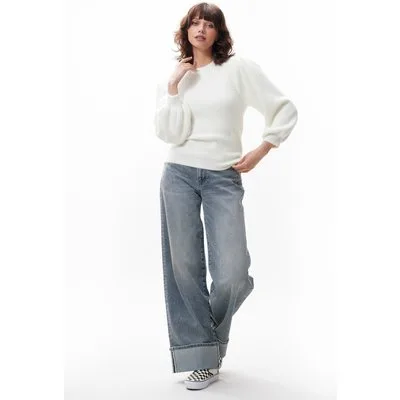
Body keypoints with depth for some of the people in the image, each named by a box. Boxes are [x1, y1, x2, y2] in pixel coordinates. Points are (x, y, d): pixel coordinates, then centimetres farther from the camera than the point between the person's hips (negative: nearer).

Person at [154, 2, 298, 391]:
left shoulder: (240, 67, 2)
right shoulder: (172, 79, 9)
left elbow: (286, 110, 3)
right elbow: (169, 134, -4)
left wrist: (259, 153, 0)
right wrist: (173, 86, -8)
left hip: (224, 178, -2)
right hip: (179, 174, 2)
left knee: (231, 274, -9)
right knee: (185, 266, 0)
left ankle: (211, 336, 24)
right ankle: (202, 357, 11)